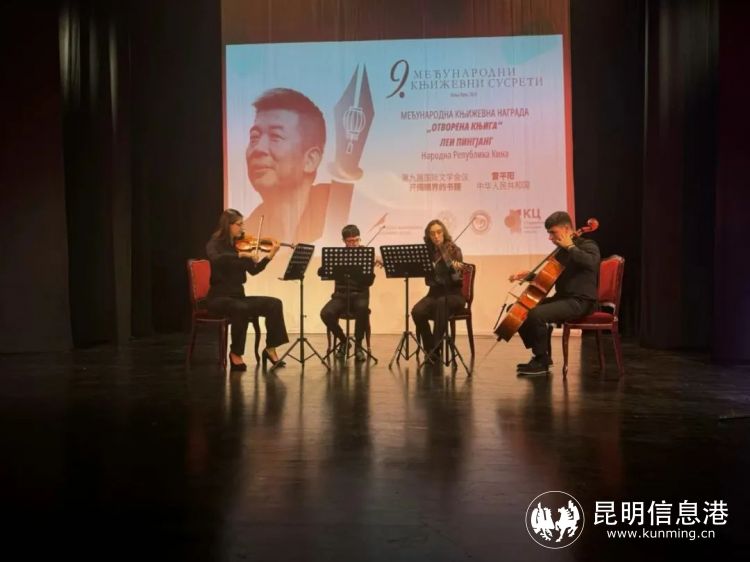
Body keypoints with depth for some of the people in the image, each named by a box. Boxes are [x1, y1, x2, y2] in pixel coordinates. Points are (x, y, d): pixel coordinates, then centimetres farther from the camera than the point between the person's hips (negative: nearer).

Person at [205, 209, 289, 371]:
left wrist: (271, 255, -9)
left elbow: (253, 270, 2)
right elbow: (215, 260, -30)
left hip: (238, 296, 6)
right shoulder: (215, 244, -6)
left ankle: (270, 348, -8)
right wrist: (241, 254, -35)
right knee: (242, 309, -37)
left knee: (274, 304, -15)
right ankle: (235, 353, -17)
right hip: (219, 297, -6)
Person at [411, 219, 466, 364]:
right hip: (435, 292, 3)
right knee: (417, 311, -27)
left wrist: (456, 269, -38)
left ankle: (436, 348, -30)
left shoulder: (454, 250, -6)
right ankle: (430, 349, -9)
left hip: (454, 294, -3)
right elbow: (428, 279, 4)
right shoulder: (428, 252, 6)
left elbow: (456, 278, -16)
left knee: (441, 303, -38)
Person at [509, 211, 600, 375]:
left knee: (536, 314, -29)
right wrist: (528, 275, 11)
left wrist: (570, 246, -20)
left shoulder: (587, 245, -7)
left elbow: (591, 262, -32)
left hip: (580, 301, -9)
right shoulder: (562, 251, 17)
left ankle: (542, 361, -12)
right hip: (562, 298, 9)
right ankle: (541, 354, 10)